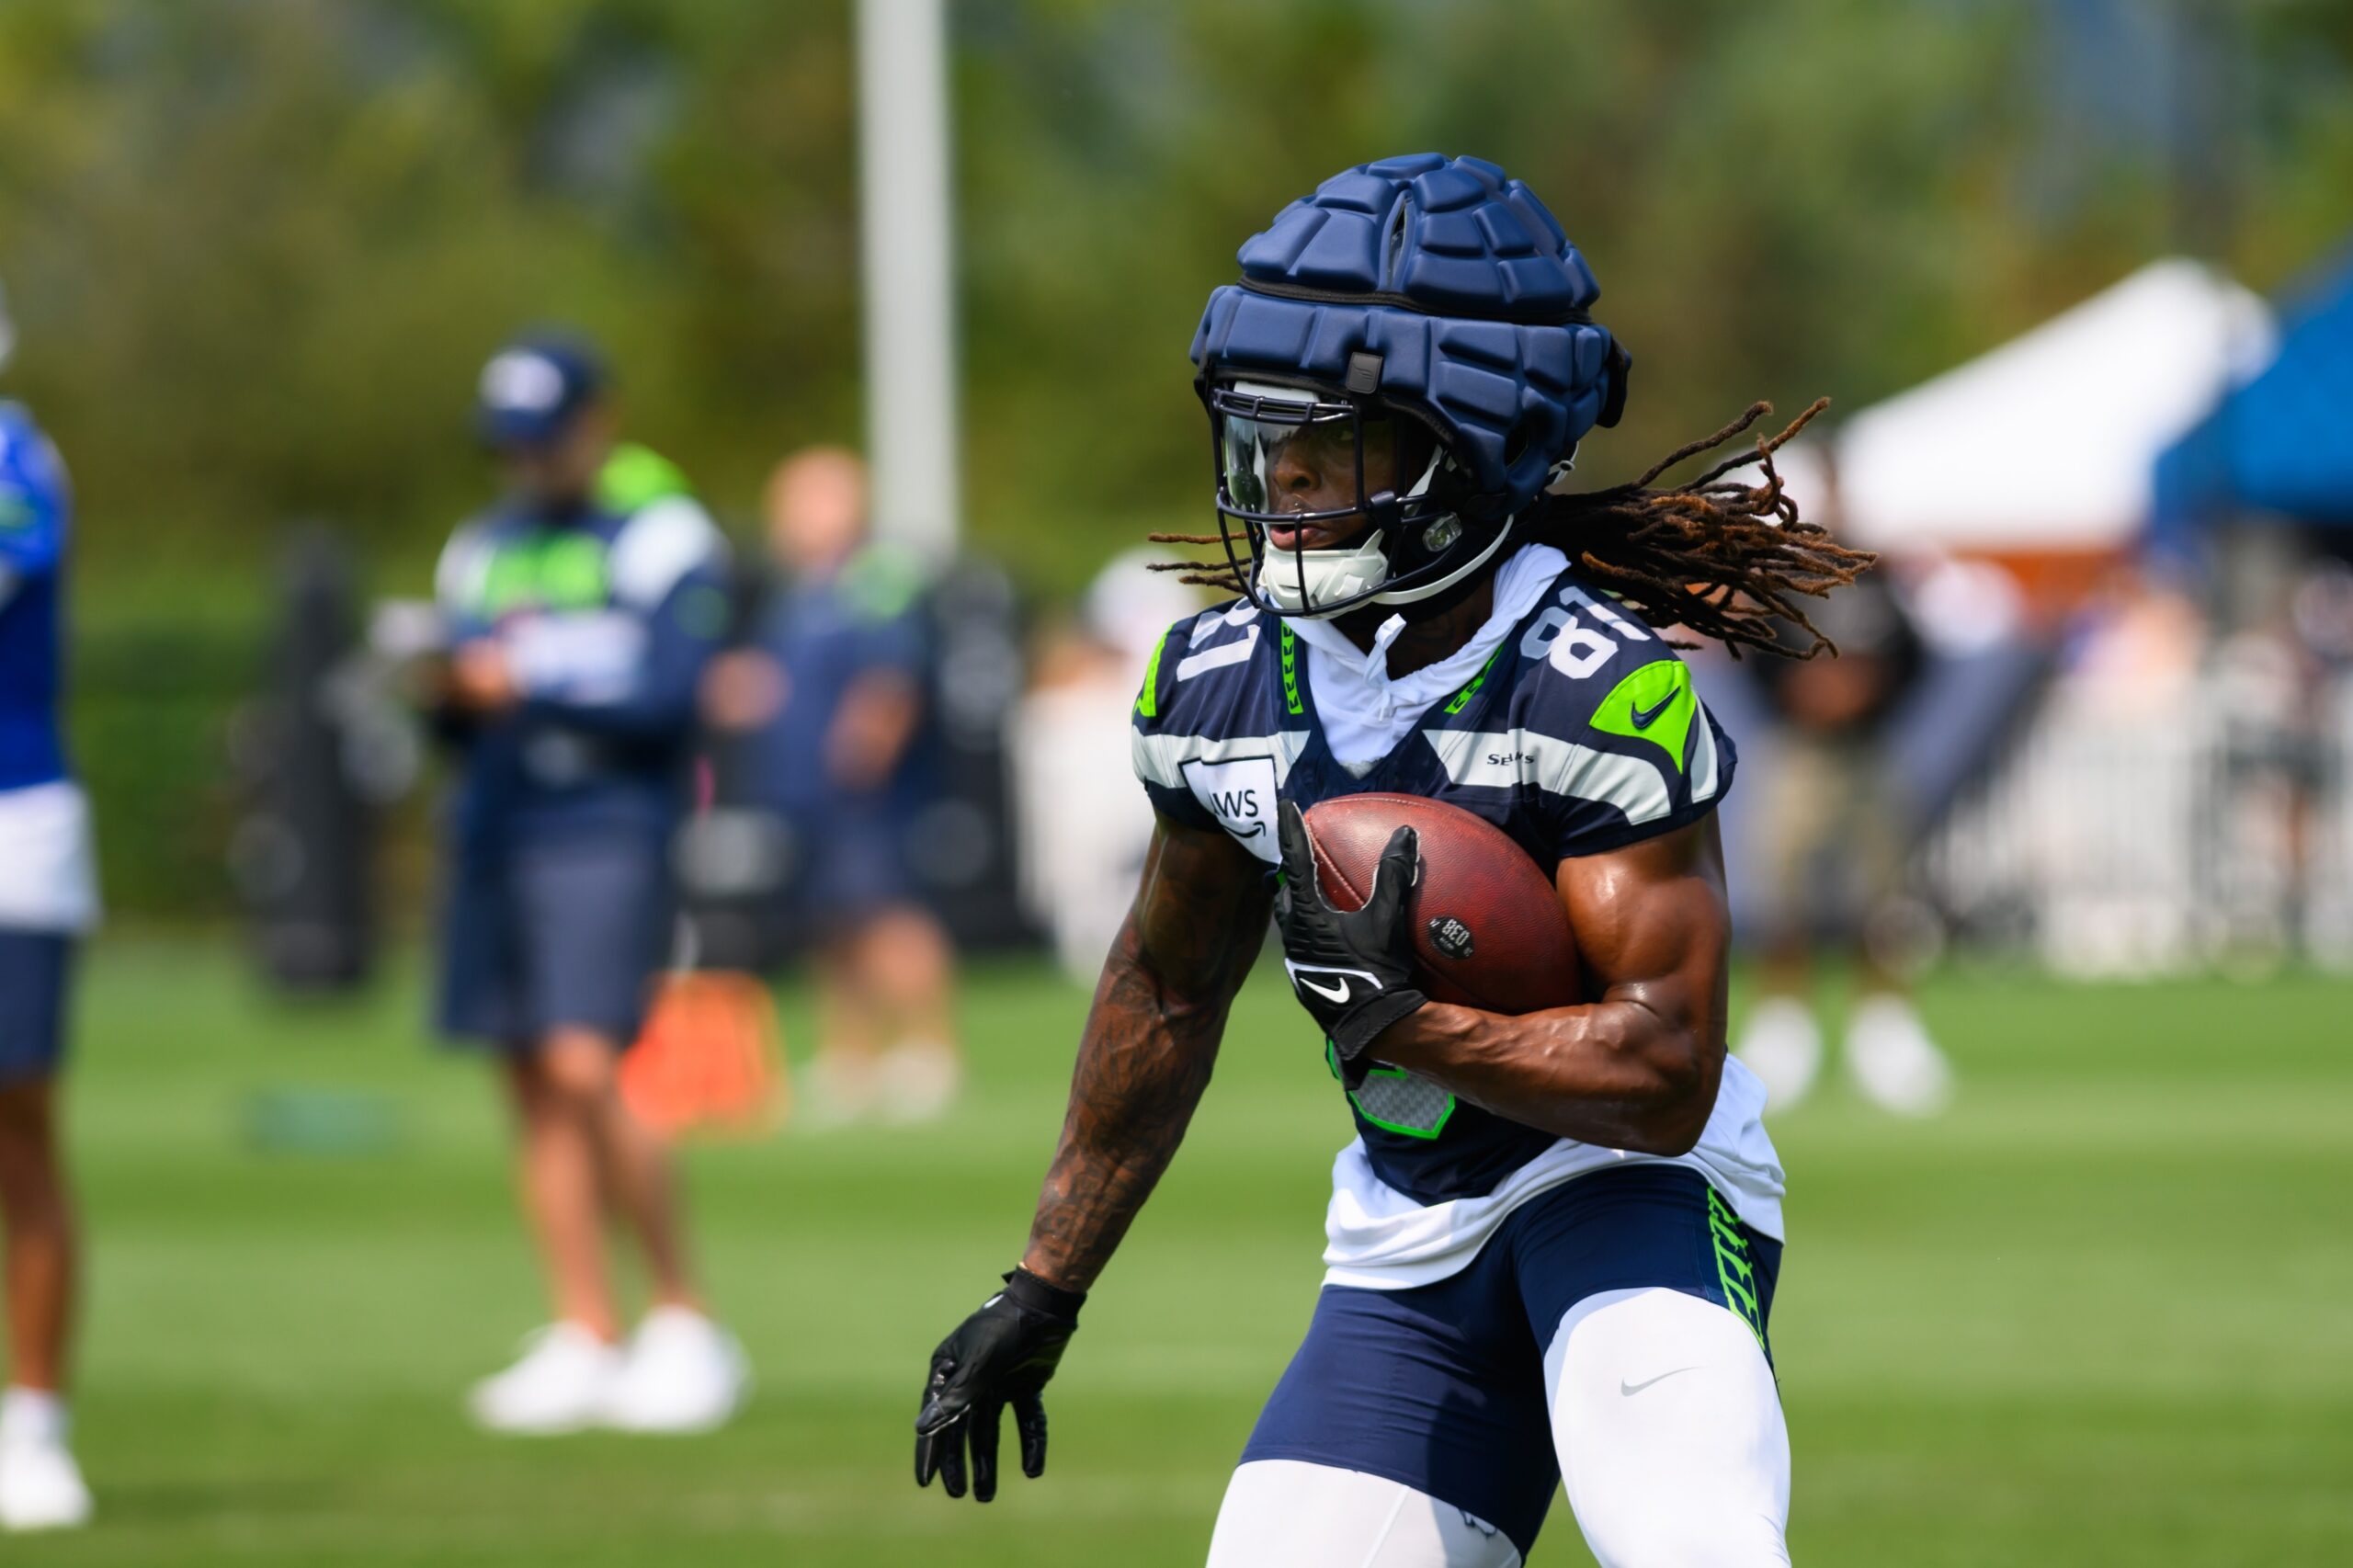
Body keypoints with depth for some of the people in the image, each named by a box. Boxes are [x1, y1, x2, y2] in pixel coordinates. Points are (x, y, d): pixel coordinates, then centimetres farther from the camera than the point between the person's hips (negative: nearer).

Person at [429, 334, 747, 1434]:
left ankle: (684, 1321, -6)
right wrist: (449, 696, -5)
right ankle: (583, 1337, 7)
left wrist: (530, 686, -17)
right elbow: (469, 720, 17)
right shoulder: (485, 549, 18)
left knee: (583, 1072, -17)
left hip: (606, 831, -7)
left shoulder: (660, 537, -2)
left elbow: (667, 694, -12)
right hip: (495, 833, 7)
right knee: (533, 1092, 3)